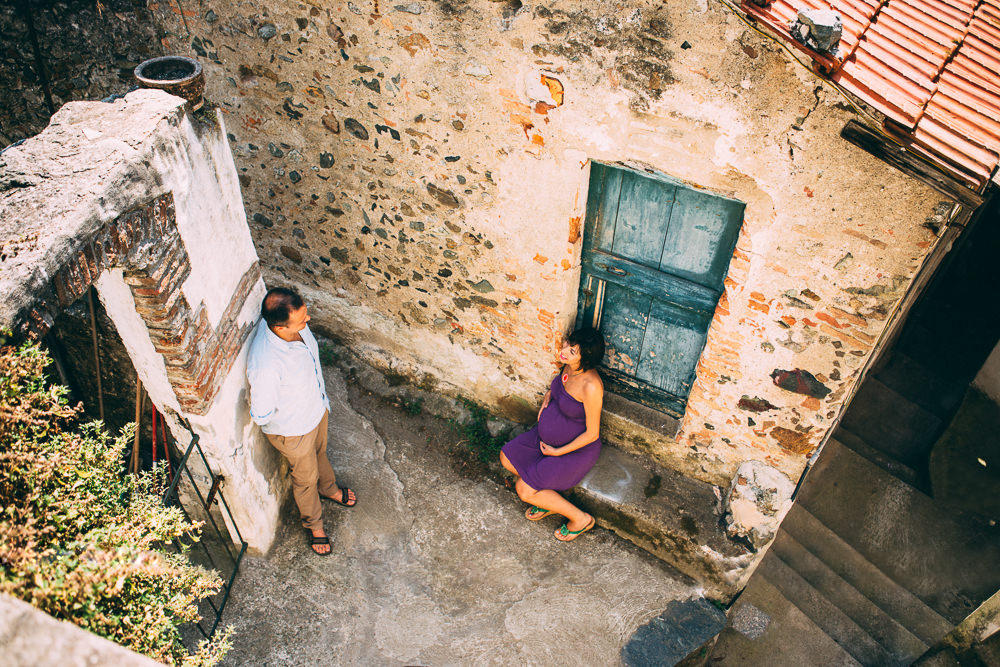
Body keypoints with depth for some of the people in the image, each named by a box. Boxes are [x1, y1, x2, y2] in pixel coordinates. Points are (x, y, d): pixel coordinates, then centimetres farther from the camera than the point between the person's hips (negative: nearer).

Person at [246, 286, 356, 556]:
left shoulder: (294, 323, -23)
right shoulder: (265, 366, -45)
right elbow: (261, 415, -29)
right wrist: (288, 414, -10)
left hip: (317, 408, 6)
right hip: (293, 429, -6)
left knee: (319, 452, 35)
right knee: (306, 477, 23)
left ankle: (329, 488, 67)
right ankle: (313, 523, 54)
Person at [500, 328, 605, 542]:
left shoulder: (591, 387, -35)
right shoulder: (570, 365, -12)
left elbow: (592, 434, -25)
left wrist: (557, 452, -17)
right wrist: (548, 396, -3)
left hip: (577, 448, -8)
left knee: (524, 490, -10)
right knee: (507, 458, 8)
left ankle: (580, 519, 7)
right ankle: (550, 499, 19)